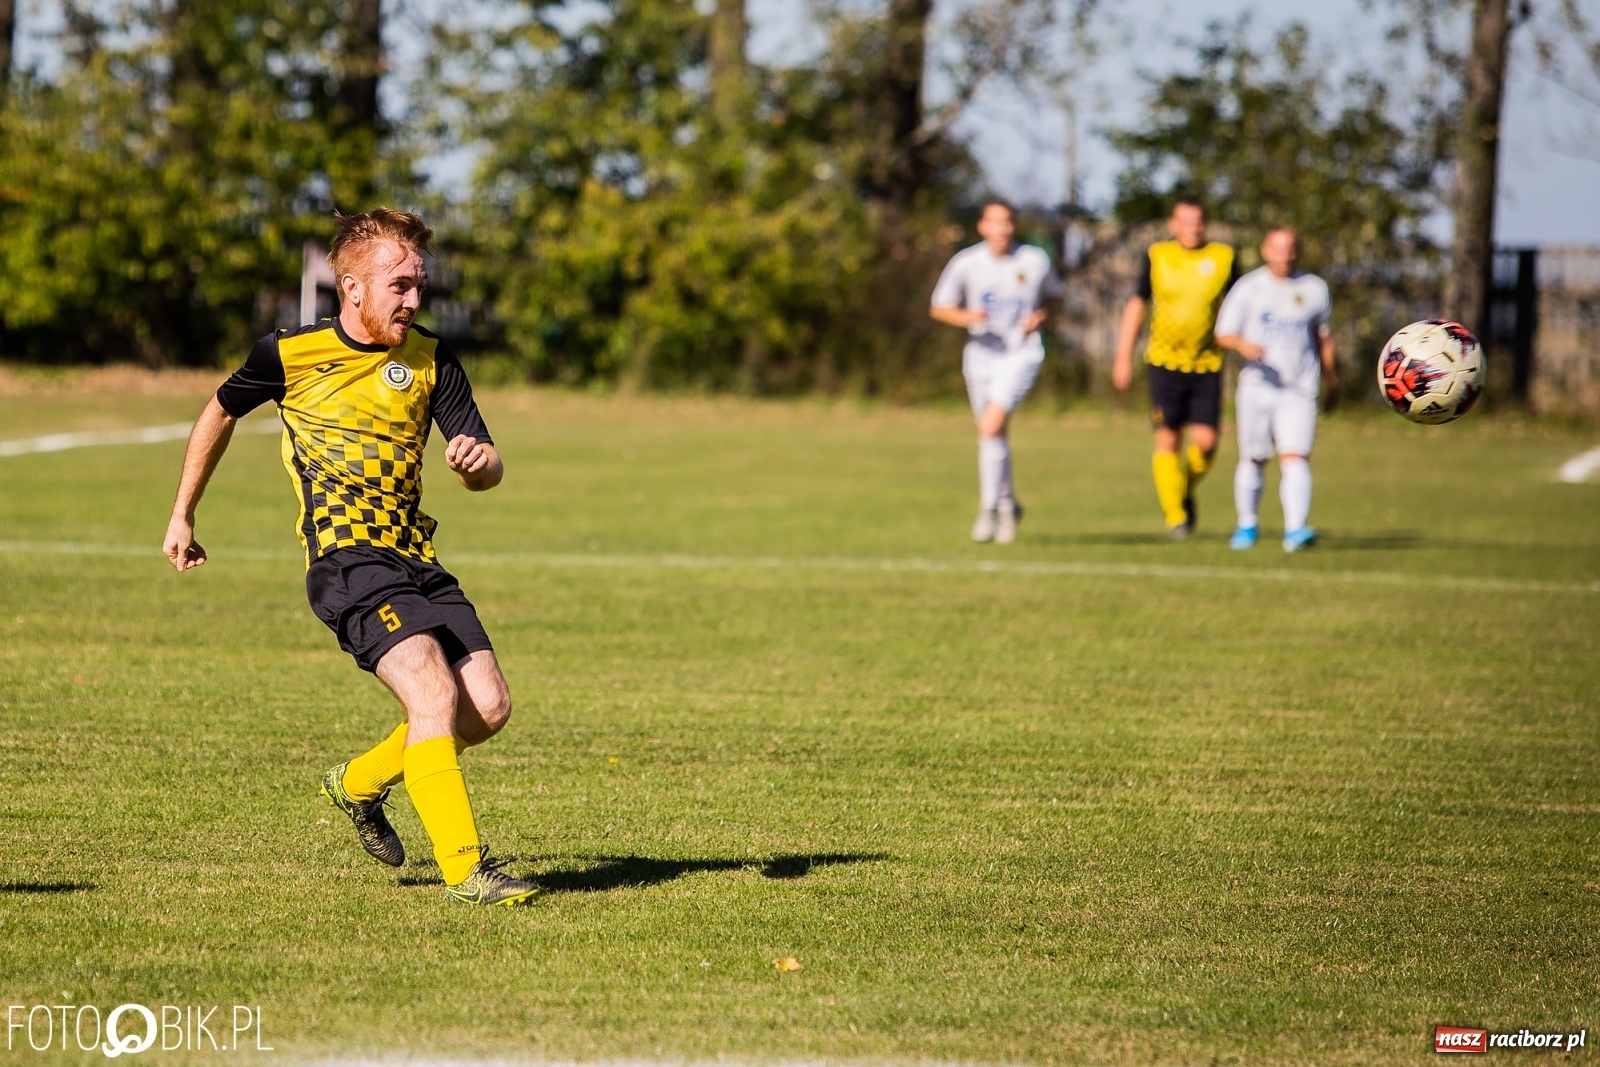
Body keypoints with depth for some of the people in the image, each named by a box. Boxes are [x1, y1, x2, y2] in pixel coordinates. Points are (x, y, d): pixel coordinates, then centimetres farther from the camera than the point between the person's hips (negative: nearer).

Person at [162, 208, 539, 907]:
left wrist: (477, 462, -21)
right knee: (434, 691, -24)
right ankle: (462, 867, -22)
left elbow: (489, 471, 4)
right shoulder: (289, 354, -1)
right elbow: (221, 413, 18)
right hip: (346, 557, -5)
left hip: (417, 558, 6)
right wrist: (182, 515, 23)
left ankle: (360, 784, 21)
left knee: (488, 707, -4)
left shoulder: (431, 359, 8)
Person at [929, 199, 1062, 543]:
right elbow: (938, 308, 2)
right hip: (981, 355, 3)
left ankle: (989, 508, -11)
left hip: (1021, 353, -3)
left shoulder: (1035, 261, -4)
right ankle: (1007, 504, 32)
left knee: (991, 427, -19)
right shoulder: (966, 263, -5)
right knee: (997, 436, 11)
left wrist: (1040, 315, -7)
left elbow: (1053, 296, 14)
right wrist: (966, 317, -18)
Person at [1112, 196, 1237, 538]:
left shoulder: (1224, 258, 2)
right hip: (1165, 361, 0)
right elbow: (1136, 305, 8)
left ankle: (1187, 493, 21)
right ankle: (1174, 515, 4)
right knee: (1168, 439, -4)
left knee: (1206, 441, -8)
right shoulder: (1156, 257, 2)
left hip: (1208, 365, 0)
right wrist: (1123, 357, 5)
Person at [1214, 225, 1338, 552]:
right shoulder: (1248, 288, 3)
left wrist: (1333, 382, 24)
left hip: (1299, 390, 0)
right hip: (1256, 386, 0)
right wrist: (1244, 345, -21)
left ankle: (1295, 529, -23)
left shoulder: (1314, 289, 9)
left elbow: (1323, 338, 20)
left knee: (1295, 458, -15)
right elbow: (1224, 332, 1)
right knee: (1253, 459, 7)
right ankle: (1247, 525, 26)